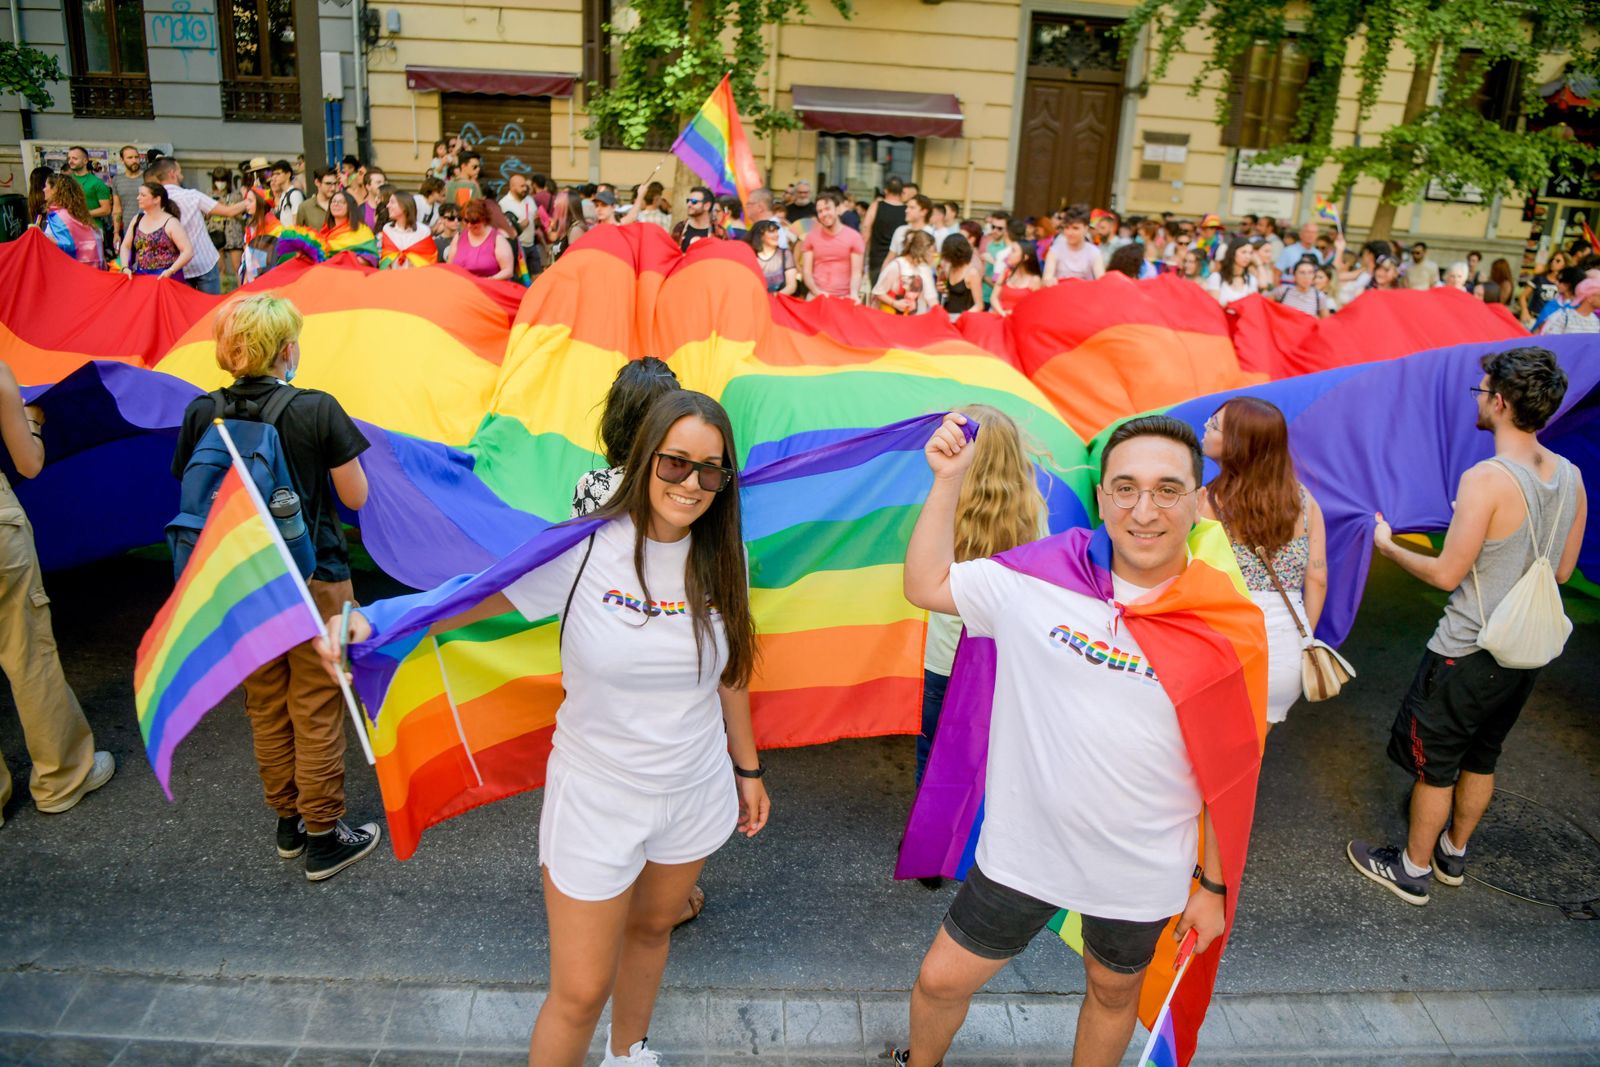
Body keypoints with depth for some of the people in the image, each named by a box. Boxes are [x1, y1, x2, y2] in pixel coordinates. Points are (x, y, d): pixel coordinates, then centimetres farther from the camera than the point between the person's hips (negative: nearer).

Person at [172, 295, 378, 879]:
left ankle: (288, 822, 34)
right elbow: (356, 497, -10)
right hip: (314, 583, -4)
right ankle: (324, 837, 19)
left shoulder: (202, 414, -5)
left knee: (266, 710, 19)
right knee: (316, 714, 7)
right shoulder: (317, 410, -17)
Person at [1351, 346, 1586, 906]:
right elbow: (1562, 571, 9)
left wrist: (1388, 544, -4)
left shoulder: (1486, 479, -25)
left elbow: (1446, 574, -20)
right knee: (1481, 757, 23)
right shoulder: (1570, 476, -1)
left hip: (1468, 654, -8)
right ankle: (1454, 854, 41)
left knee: (1434, 764, 9)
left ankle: (1413, 870, 25)